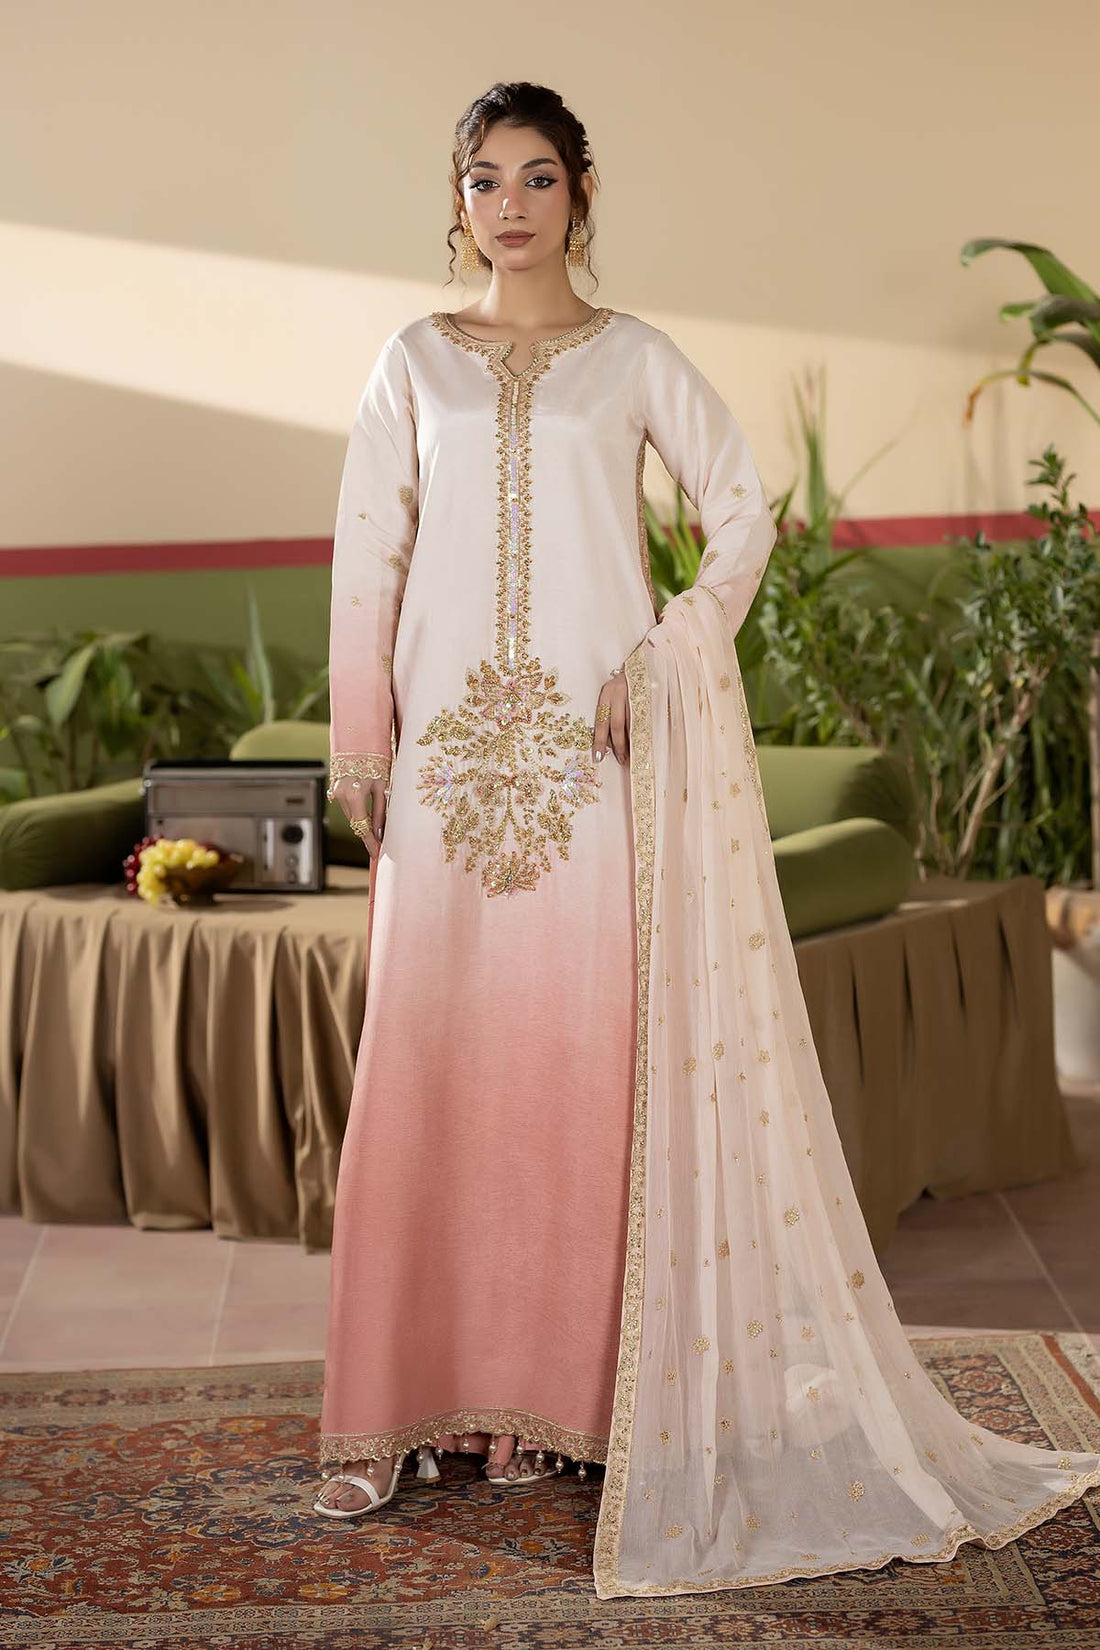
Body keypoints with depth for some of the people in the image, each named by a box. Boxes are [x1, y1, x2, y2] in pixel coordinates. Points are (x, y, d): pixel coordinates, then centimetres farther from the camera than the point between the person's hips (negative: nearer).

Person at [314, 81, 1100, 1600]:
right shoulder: (415, 362, 12)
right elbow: (367, 556, 9)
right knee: (424, 1063, -1)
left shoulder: (635, 361, 8)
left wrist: (667, 658, -6)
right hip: (450, 743, 1)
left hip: (596, 747, -1)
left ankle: (542, 1391, 11)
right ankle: (400, 1407, 7)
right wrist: (360, 746, 3)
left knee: (576, 1060, -2)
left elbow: (743, 516, 8)